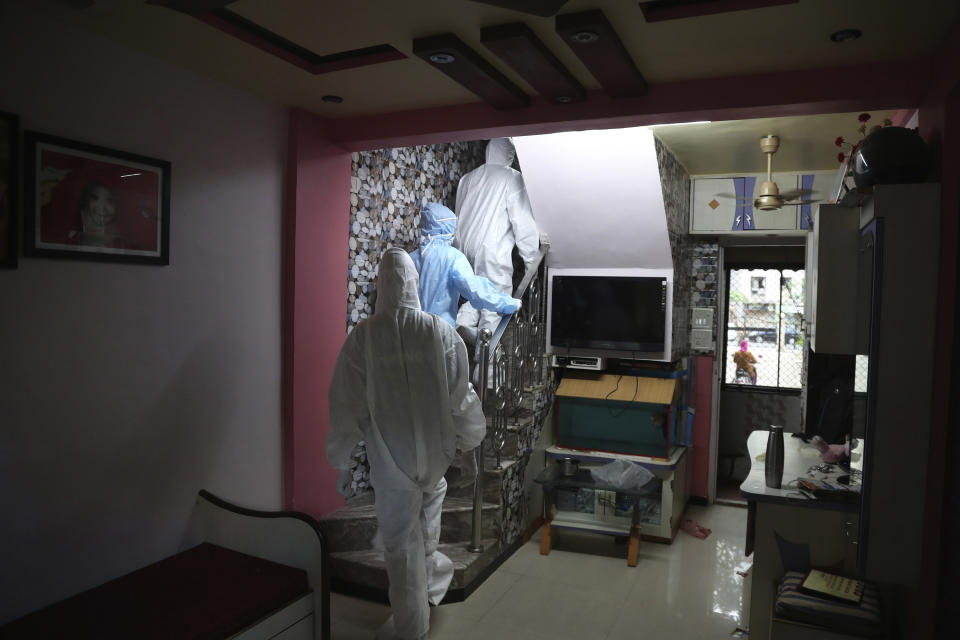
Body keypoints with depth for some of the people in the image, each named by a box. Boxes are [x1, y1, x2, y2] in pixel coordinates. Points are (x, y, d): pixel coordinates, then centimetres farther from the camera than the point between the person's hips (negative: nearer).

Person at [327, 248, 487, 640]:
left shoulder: (363, 335, -13)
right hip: (435, 448, 2)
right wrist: (470, 437, 13)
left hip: (390, 457, -1)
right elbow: (460, 394, -5)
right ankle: (432, 576, 46)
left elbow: (347, 406, -9)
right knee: (431, 494, 33)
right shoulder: (439, 330, -11)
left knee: (401, 543, 13)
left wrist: (341, 463, 3)